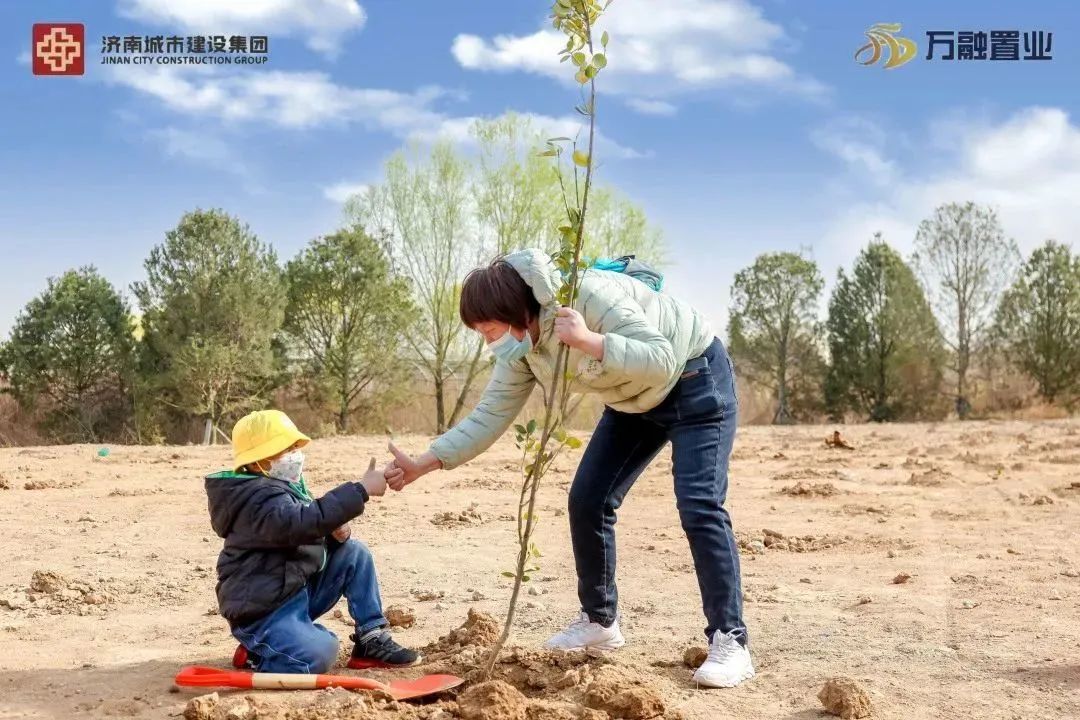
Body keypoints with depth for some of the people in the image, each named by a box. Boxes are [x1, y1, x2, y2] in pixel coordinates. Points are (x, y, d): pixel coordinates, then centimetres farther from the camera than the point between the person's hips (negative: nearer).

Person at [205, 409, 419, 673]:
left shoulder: (287, 486, 11)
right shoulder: (260, 498, -21)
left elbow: (305, 529, 19)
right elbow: (306, 520, -39)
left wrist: (336, 532, -6)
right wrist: (362, 490, -38)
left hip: (299, 590, 10)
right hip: (262, 610, -10)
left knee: (355, 553, 3)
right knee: (318, 656, -30)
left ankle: (372, 640, 4)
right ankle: (254, 651, 0)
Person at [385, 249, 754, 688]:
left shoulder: (587, 294, -34)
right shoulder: (520, 348, -9)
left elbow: (661, 360, -37)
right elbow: (489, 416, -6)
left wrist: (588, 341, -48)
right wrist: (421, 465, -11)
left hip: (695, 377, -8)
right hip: (634, 399, 8)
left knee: (699, 506, -18)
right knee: (587, 501, 2)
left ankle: (730, 642, -9)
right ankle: (600, 622, 18)